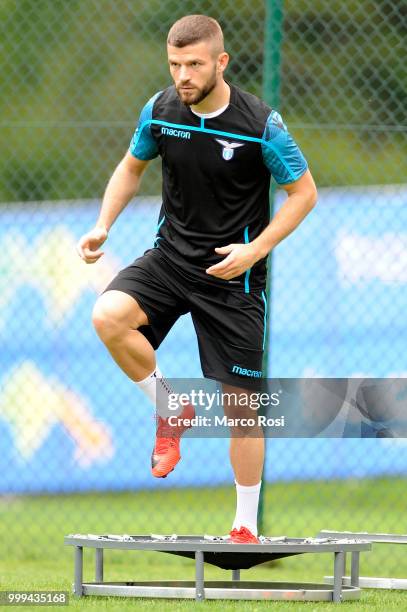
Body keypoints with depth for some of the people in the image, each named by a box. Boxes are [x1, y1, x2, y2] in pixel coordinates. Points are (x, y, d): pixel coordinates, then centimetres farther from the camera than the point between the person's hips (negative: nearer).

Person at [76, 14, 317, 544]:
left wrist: (255, 249, -18)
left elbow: (304, 191, -7)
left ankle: (246, 528, 14)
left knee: (241, 403, -1)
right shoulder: (160, 110, -5)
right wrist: (103, 227, -1)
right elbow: (132, 167, 14)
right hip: (171, 256, 3)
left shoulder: (261, 123, -16)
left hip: (233, 274, -3)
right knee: (109, 317, -26)